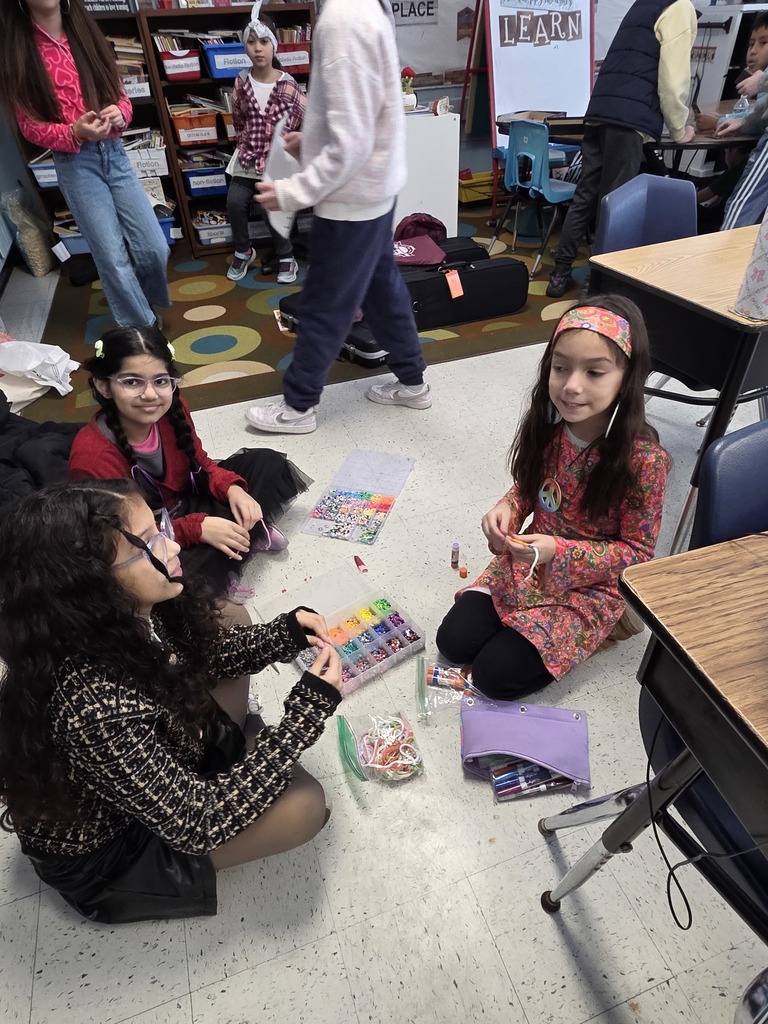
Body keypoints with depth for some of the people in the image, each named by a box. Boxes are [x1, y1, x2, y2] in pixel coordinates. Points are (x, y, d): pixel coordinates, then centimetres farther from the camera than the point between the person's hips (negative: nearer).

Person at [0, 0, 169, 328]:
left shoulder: (85, 33, 11)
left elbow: (119, 94, 14)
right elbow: (30, 125, -2)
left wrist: (120, 113, -10)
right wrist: (75, 132, -20)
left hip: (114, 152, 4)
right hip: (74, 163, -4)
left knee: (155, 248, -1)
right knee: (113, 258, -6)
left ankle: (149, 304, 29)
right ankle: (144, 333, 8)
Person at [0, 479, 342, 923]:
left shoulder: (131, 616, -21)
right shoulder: (94, 706, -42)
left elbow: (206, 650, 0)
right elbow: (200, 824, -32)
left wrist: (287, 634, -17)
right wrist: (308, 710, -30)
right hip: (102, 854, -6)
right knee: (304, 806, -17)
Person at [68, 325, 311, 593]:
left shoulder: (172, 408, -16)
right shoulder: (92, 457, -32)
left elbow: (199, 463, 0)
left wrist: (231, 488, -20)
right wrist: (198, 528, -33)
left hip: (188, 500, 6)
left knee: (266, 463, 1)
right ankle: (249, 536, -6)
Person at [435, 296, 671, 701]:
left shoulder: (643, 459, -25)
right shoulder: (547, 425, -11)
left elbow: (637, 552, -16)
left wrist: (560, 551, -28)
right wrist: (507, 508, -14)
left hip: (591, 585, -4)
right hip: (528, 562, 5)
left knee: (497, 675, -10)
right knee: (453, 641, -3)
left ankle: (585, 637, 12)